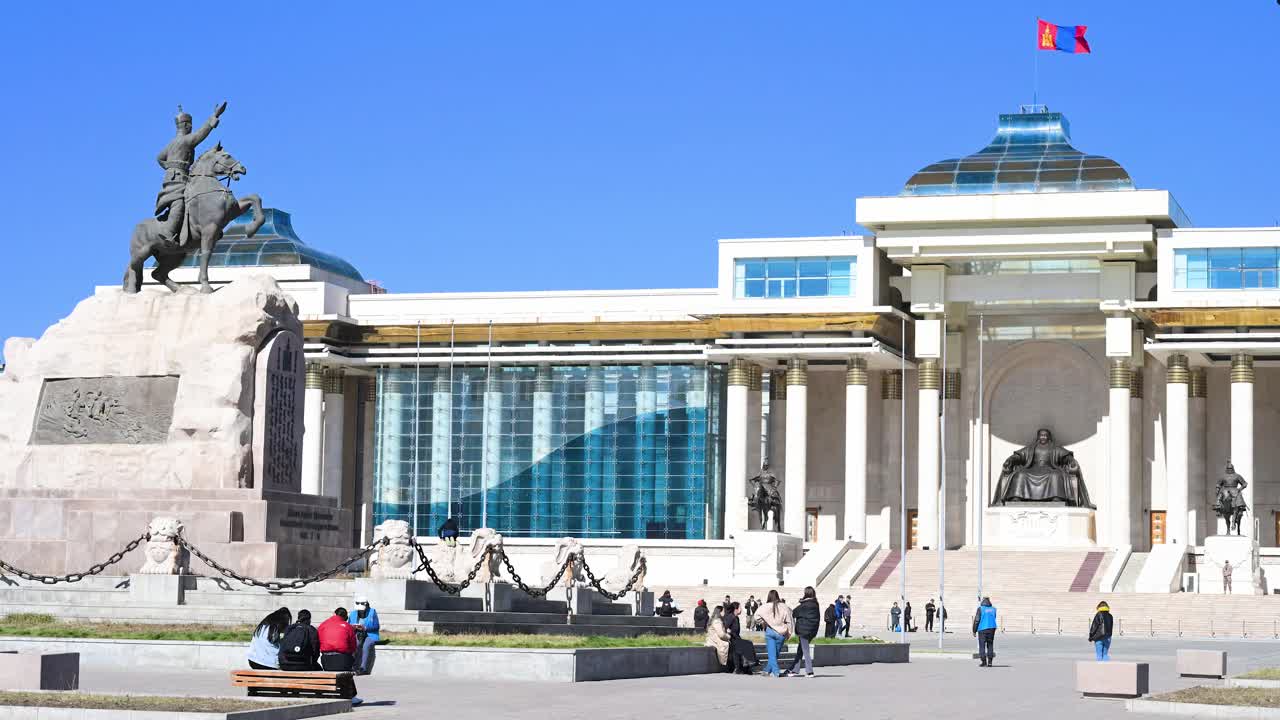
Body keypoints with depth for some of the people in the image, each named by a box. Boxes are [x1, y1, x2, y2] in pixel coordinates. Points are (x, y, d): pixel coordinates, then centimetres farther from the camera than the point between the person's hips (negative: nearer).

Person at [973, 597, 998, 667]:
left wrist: (974, 631, -3)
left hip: (982, 628, -4)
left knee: (982, 645, 1)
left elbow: (977, 620, -9)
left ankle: (984, 662, -3)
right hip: (992, 628, 4)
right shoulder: (993, 609, 6)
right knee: (990, 645, 11)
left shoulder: (980, 608, -8)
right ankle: (990, 662, 7)